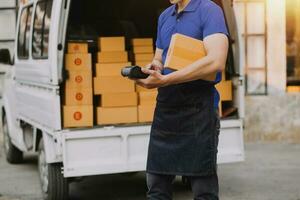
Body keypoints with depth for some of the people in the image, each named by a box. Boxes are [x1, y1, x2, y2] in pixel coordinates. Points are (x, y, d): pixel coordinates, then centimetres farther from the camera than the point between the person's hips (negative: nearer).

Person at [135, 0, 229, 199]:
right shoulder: (165, 16, 15)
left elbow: (216, 61, -22)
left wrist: (164, 80, -22)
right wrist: (153, 68, -3)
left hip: (198, 107, -7)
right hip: (165, 107, 7)